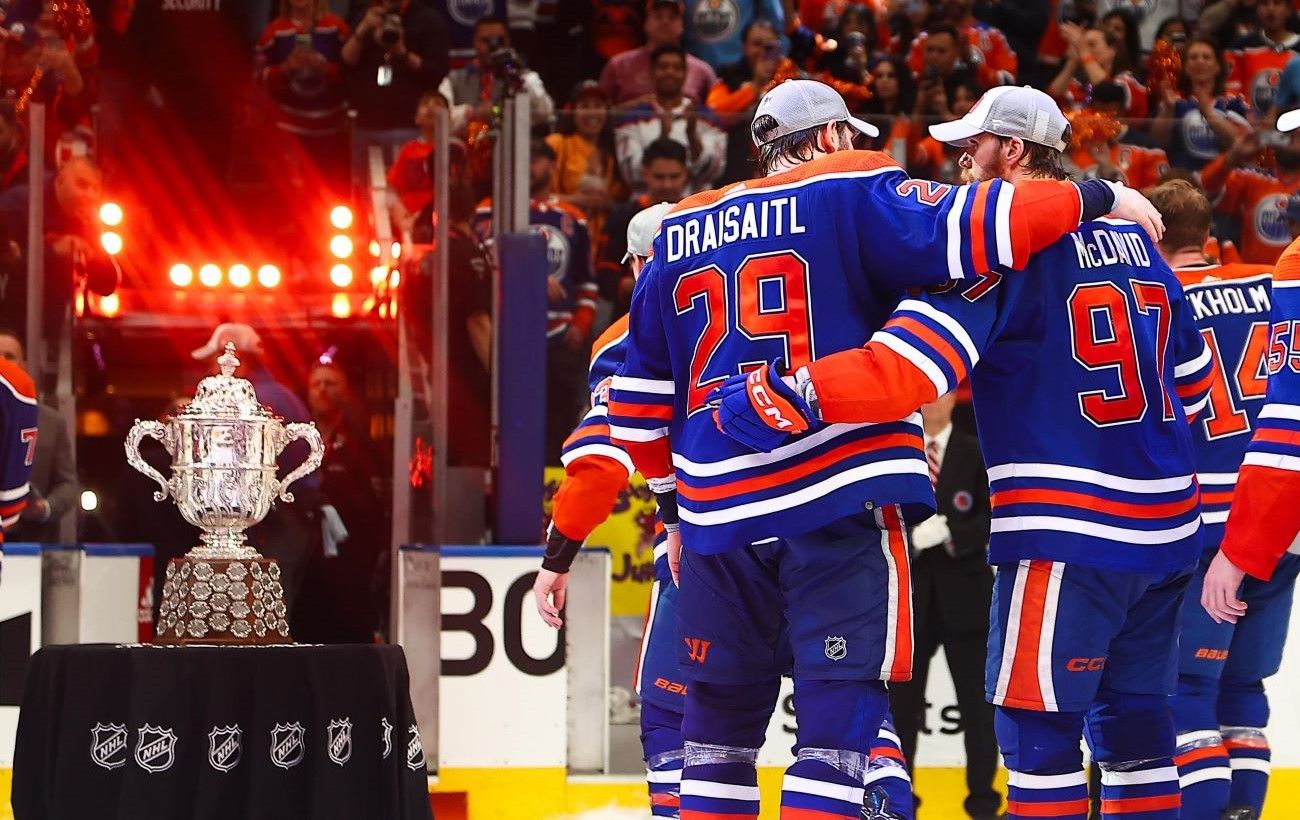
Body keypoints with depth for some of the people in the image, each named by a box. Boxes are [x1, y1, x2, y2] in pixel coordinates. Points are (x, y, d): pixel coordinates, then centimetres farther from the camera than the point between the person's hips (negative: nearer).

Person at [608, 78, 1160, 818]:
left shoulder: (680, 236, 16)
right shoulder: (850, 194, 1)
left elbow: (639, 403, 18)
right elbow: (969, 228, -14)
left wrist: (675, 503, 28)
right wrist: (1095, 195, -2)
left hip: (718, 509, 5)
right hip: (840, 504, -5)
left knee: (721, 715, 15)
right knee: (838, 711, -3)